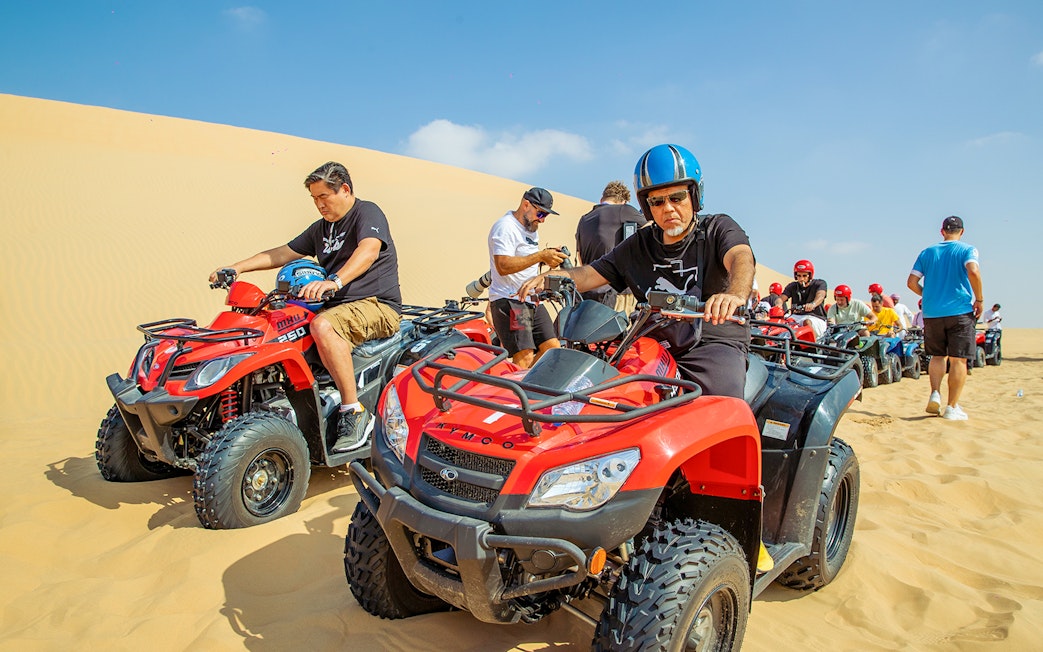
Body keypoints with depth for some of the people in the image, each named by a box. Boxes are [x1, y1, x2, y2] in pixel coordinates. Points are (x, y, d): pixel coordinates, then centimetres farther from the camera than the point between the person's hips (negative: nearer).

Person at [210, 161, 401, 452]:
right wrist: (238, 267, 14)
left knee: (322, 326, -36)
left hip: (378, 305, -9)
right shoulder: (321, 228, 21)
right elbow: (283, 253, 26)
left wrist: (334, 282, -42)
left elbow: (369, 251, -26)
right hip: (337, 305, 9)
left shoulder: (367, 213, -5)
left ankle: (353, 410, -29)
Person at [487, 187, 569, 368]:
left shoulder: (532, 229, 20)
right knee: (525, 358, -15)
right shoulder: (505, 227, -11)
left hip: (532, 301, 9)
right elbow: (503, 266, -23)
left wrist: (548, 259, 7)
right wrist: (541, 256, -26)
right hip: (509, 301, -9)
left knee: (553, 348, 3)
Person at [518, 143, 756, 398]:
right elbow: (591, 273, 13)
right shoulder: (638, 246, 16)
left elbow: (741, 258, -19)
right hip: (657, 347, 4)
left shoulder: (719, 228, 2)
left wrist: (734, 295, -44)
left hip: (715, 342, -3)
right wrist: (547, 278, -9)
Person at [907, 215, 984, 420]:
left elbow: (912, 282, 4)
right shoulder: (967, 250, 0)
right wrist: (979, 299, -9)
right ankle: (952, 407, 1)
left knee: (938, 355, 17)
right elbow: (973, 272, -20)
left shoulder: (927, 252, 10)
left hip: (931, 313, 3)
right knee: (958, 360, 1)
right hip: (960, 311, -3)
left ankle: (935, 394, 1)